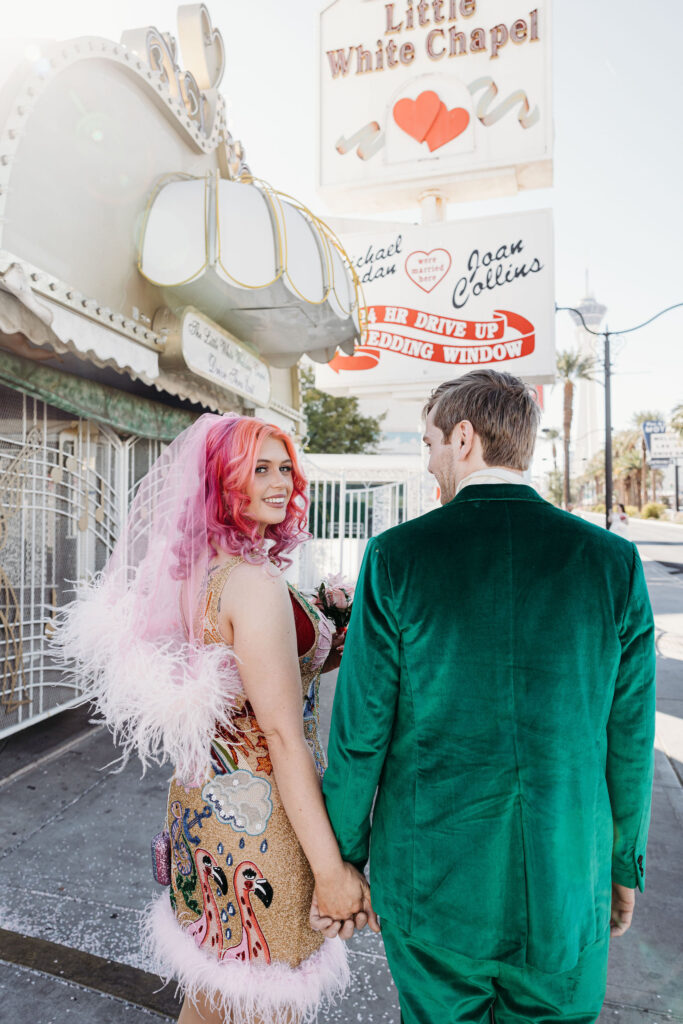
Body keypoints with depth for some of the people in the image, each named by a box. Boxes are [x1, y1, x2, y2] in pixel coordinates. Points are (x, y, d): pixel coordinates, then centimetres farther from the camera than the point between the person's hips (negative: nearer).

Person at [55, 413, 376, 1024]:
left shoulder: (196, 572, 2)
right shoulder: (257, 582, -25)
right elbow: (282, 734, -25)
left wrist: (323, 653, 9)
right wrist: (330, 868, -19)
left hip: (203, 794, 8)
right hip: (258, 812, -8)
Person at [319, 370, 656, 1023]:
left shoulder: (396, 557, -16)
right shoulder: (613, 561, -9)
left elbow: (360, 732, -11)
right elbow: (629, 742, -2)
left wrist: (342, 860, 4)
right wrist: (626, 868, 13)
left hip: (430, 886, -1)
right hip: (566, 892, 2)